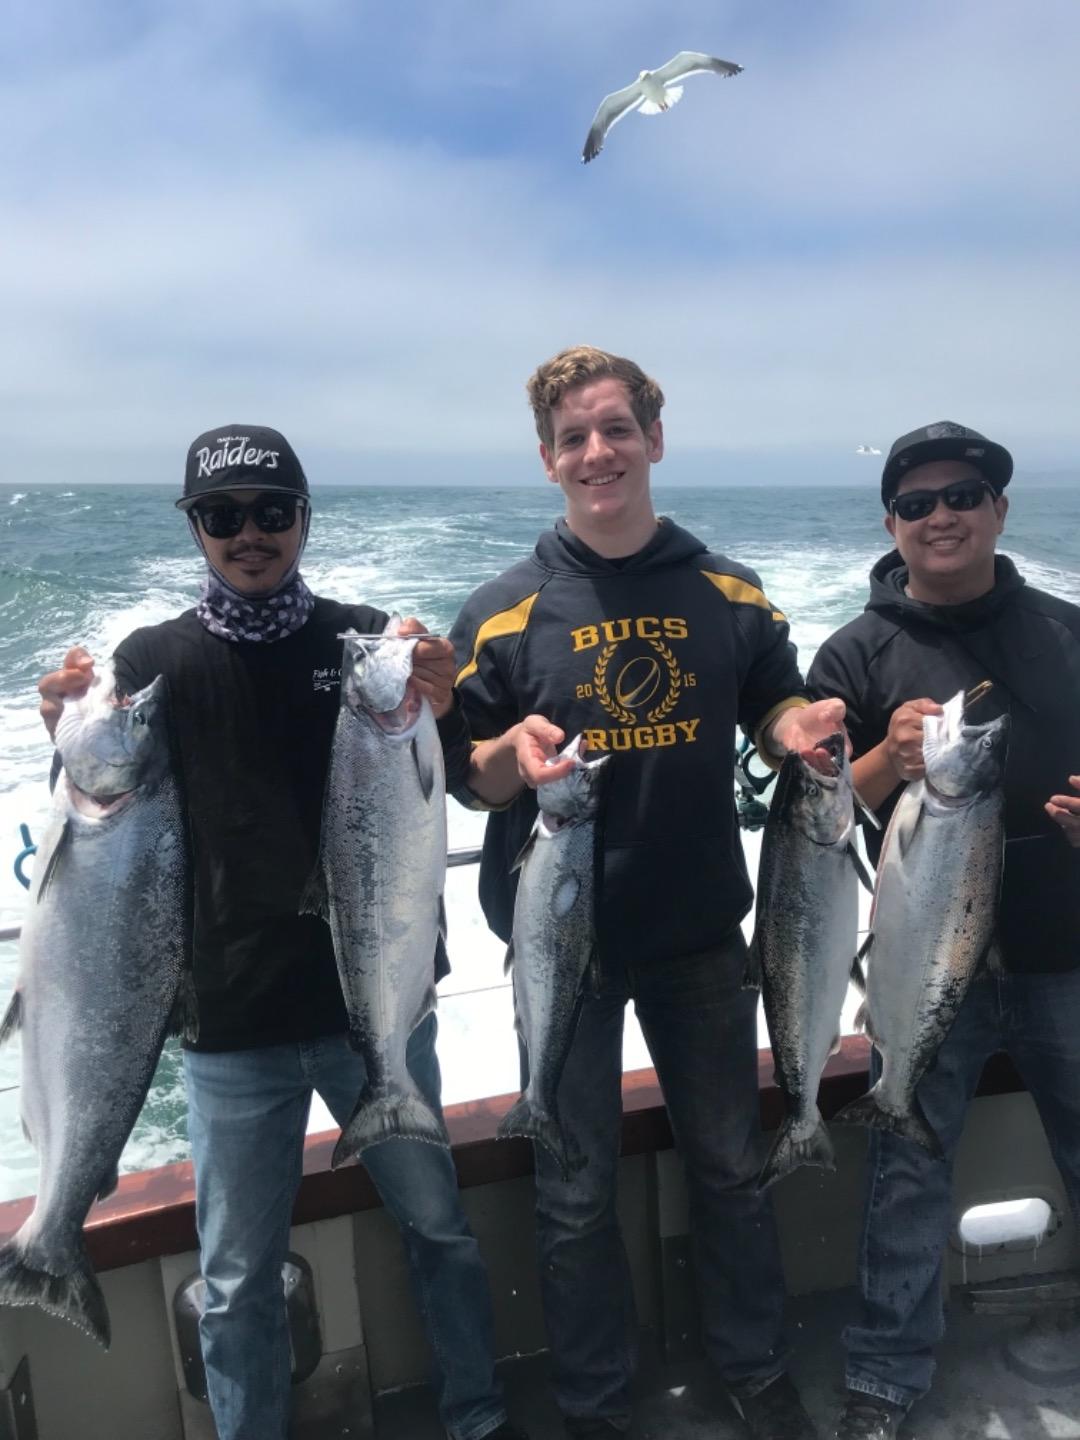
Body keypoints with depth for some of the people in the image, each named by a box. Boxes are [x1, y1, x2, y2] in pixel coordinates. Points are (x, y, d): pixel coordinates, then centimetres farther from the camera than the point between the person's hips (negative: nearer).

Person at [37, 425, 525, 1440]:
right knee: (238, 1280, 12)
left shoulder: (370, 638, 0)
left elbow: (449, 793, 1)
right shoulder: (153, 661, -1)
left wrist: (440, 711, -20)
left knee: (438, 1225, 17)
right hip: (231, 1026, 0)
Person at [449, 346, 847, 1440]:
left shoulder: (729, 593, 1)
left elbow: (775, 715, 10)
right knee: (576, 1193, 11)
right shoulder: (507, 610, -6)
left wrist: (800, 727, -13)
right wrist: (514, 754, -25)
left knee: (729, 1165, 19)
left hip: (702, 932, 2)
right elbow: (464, 779, -3)